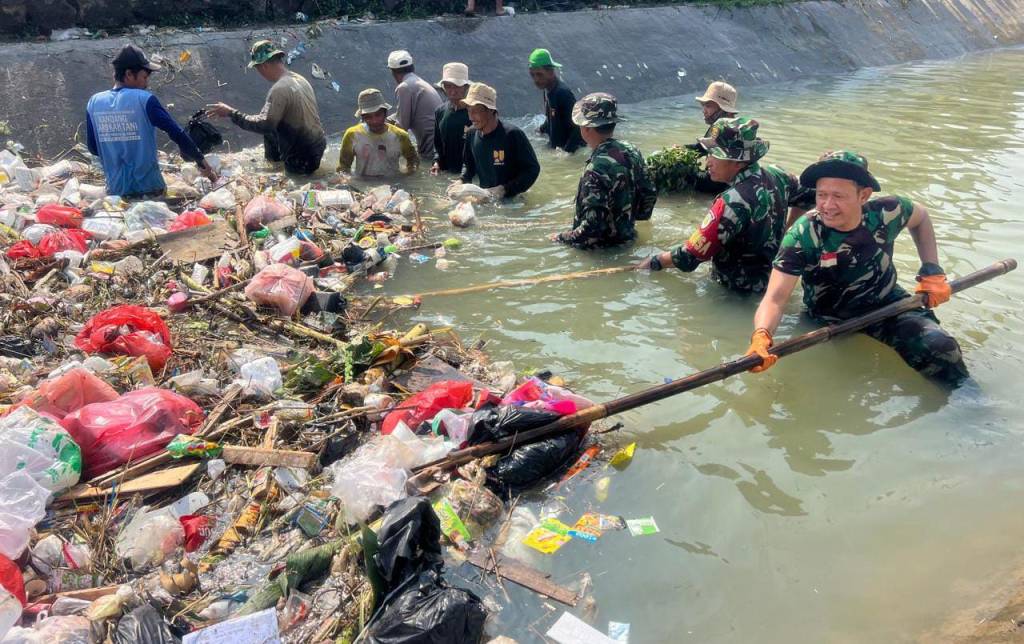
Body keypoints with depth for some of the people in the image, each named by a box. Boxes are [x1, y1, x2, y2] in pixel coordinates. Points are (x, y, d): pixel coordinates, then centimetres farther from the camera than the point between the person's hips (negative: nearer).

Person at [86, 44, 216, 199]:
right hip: (149, 189, -4)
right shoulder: (144, 100, -12)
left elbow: (93, 148, 9)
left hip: (115, 190, 4)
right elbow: (177, 133, -14)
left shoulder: (94, 102, 2)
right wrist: (201, 161, -5)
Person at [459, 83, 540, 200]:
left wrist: (505, 189, -21)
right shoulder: (472, 135, 5)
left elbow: (532, 168, -12)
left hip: (511, 200, -4)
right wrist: (462, 181, 0)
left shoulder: (513, 135, -13)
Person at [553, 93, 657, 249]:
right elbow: (650, 195, 8)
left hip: (602, 249, -8)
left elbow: (591, 226, -29)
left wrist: (561, 238, -13)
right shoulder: (632, 151, -4)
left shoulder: (597, 169, -28)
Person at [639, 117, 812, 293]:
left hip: (740, 290, -9)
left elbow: (689, 258, -25)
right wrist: (783, 232, 21)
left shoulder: (733, 202, -31)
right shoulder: (775, 174, -7)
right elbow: (806, 198, 16)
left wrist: (653, 262, -10)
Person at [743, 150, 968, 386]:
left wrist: (932, 270, 0)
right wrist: (761, 336, -54)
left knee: (940, 348, -18)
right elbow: (775, 297, -34)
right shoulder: (802, 236, -27)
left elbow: (921, 217, 8)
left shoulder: (887, 212, -18)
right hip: (830, 320, 0)